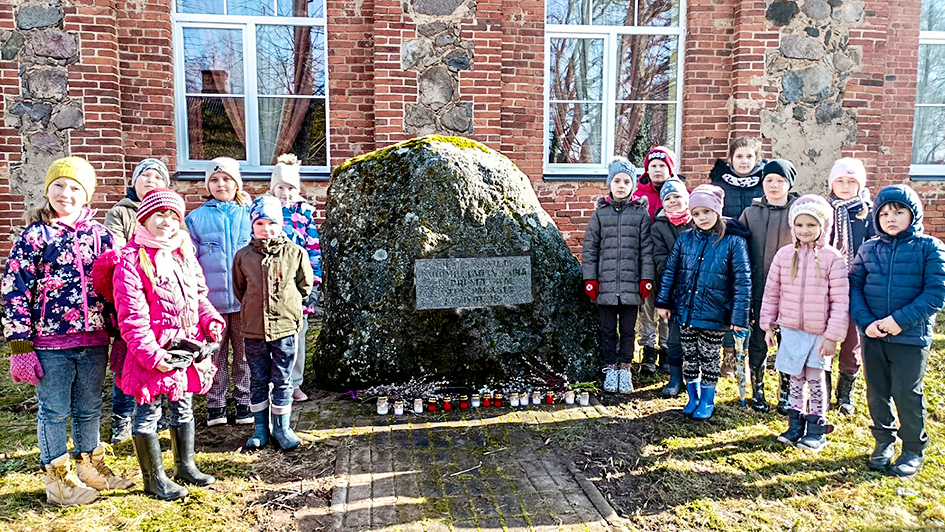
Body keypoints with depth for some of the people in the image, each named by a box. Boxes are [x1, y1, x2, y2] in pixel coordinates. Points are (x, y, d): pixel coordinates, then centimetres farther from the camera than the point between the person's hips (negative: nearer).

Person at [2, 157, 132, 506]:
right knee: (55, 411, 9)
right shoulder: (35, 235, -5)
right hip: (50, 345, -3)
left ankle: (90, 467, 33)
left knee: (90, 409, 16)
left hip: (94, 342, 4)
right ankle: (58, 479, 23)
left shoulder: (99, 234, 6)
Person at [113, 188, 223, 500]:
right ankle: (154, 478, 23)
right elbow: (131, 316, -17)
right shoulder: (131, 258, -13)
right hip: (152, 353, -7)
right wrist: (151, 353, -21)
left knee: (183, 409, 19)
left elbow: (199, 295, 17)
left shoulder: (184, 253, 10)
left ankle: (185, 466, 36)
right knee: (148, 414, 8)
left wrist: (211, 320, -1)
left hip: (187, 348, 7)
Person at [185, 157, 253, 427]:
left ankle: (244, 401, 22)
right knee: (215, 354, 9)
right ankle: (215, 405, 22)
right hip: (211, 299, 0)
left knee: (245, 353, 9)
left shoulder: (250, 215, 6)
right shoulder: (197, 218, 5)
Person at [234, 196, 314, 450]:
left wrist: (287, 304, 7)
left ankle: (282, 427, 20)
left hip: (285, 326, -1)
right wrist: (254, 308, 10)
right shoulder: (243, 256, 2)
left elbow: (305, 285, 8)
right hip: (253, 328, 2)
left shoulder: (295, 253, -2)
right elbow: (239, 289, 15)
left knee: (282, 380, 7)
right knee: (258, 380, 11)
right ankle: (260, 428, 24)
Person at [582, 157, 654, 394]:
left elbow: (647, 248, 2)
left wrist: (646, 279, -3)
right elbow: (590, 247, 5)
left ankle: (624, 368, 22)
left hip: (631, 283, -1)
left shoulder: (640, 213, 3)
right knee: (608, 329, 9)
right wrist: (590, 278, 0)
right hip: (605, 283, 1)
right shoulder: (600, 212, 4)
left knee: (628, 329, 8)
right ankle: (610, 369, 22)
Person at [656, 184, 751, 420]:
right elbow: (670, 270, 8)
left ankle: (708, 400, 29)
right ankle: (693, 397, 32)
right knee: (689, 355, 14)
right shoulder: (685, 239, 1)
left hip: (714, 314, -3)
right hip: (685, 310, 3)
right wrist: (663, 302, 6)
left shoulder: (734, 241, -9)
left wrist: (739, 316, -13)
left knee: (709, 356, 11)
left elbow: (742, 280, -10)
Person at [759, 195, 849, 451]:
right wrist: (768, 325, 6)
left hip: (820, 332, -3)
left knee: (815, 377, 5)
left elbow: (841, 300, -8)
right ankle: (796, 424, 25)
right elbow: (771, 292, 6)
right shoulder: (784, 254, 0)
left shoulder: (832, 258, -9)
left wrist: (833, 335, -11)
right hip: (790, 329, 3)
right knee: (796, 378, 12)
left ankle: (816, 428, 20)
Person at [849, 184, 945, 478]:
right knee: (877, 393, 14)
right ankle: (884, 442, 33)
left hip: (911, 337, -3)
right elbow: (854, 286, 3)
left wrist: (900, 320, -19)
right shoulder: (868, 249, 4)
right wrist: (865, 321, -12)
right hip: (873, 336, 3)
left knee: (907, 395, 4)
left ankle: (914, 450, 24)